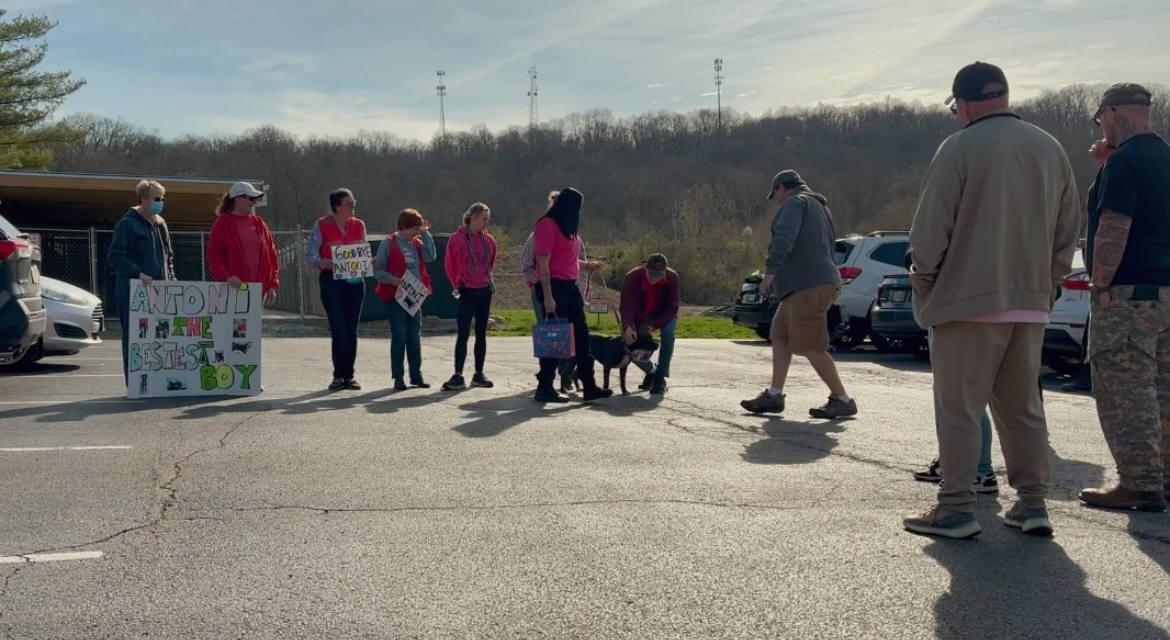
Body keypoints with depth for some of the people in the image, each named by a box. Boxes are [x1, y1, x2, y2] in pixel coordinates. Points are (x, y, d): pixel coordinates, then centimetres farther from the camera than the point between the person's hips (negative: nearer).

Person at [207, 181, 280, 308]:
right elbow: (214, 256, -6)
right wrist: (225, 277, -22)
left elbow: (271, 254, 13)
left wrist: (273, 284, 6)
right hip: (233, 289, -4)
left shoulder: (259, 224, 13)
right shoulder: (222, 224, 0)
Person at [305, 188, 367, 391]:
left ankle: (349, 376, 13)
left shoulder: (359, 225, 9)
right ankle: (339, 376, 4)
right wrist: (320, 263, -26)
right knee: (339, 331, -8)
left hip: (355, 282, 4)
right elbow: (309, 255, -5)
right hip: (331, 282, -3)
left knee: (351, 331, 5)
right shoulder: (322, 225, -2)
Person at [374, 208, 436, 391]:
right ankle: (398, 377, 4)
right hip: (396, 296, -5)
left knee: (414, 336, 9)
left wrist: (425, 234, -7)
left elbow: (430, 257, -8)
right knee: (399, 336, -3)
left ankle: (416, 375, 16)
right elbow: (378, 270, -8)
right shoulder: (388, 243, -6)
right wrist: (393, 279, -24)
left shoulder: (417, 243, 10)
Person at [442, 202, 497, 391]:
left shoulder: (489, 240, 4)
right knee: (462, 334, -7)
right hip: (466, 292, -4)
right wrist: (457, 285, 1)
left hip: (485, 291, 4)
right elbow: (449, 265, 0)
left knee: (481, 334, 9)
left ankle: (479, 374, 16)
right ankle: (458, 376, -6)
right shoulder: (456, 239, -6)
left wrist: (490, 280, 9)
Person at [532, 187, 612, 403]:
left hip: (569, 287, 9)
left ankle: (589, 386, 12)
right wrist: (547, 296, -21)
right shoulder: (547, 225, -11)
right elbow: (543, 263, -17)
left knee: (580, 335, 8)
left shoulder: (567, 229, 16)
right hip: (554, 287, -9)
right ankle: (544, 388, 6)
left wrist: (587, 266, 23)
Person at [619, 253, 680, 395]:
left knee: (668, 334, -31)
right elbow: (626, 306, -38)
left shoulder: (672, 278, -28)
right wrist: (627, 327, -56)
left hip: (663, 315, 0)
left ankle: (660, 379, -21)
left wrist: (655, 325, -35)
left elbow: (672, 307, -23)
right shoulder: (632, 278, -31)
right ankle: (650, 371, 20)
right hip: (639, 317, 1)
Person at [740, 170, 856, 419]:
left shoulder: (795, 202, -3)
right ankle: (774, 395, 13)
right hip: (813, 284, 11)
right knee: (780, 336, 14)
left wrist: (771, 269, -31)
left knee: (811, 347, -10)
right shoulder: (821, 207, 26)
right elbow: (830, 246, 32)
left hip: (809, 286, -11)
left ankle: (843, 400, -5)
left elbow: (785, 237, -21)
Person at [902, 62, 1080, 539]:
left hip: (969, 301, -6)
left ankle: (956, 508, 1)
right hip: (1030, 303, 6)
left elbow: (930, 232, -11)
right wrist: (1048, 283, 20)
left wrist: (924, 285, 2)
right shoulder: (1050, 149, 10)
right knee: (1022, 407, 14)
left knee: (958, 410, 0)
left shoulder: (959, 149, -9)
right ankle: (1032, 504, 16)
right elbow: (1069, 230, 14)